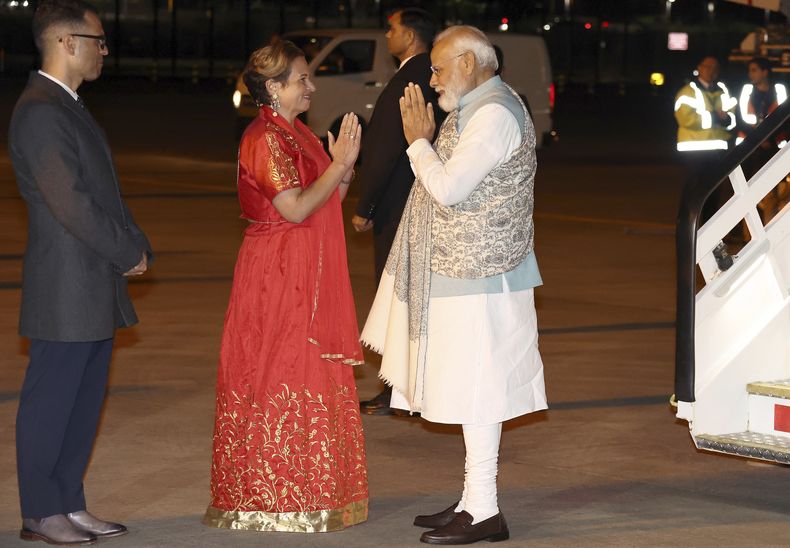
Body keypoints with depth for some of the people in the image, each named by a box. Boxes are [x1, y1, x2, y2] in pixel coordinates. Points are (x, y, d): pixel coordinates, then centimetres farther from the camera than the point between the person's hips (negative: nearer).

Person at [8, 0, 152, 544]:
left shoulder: (70, 107, 16)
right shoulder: (40, 112, -17)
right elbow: (70, 203, -21)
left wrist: (135, 245, 6)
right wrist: (129, 253, -11)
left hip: (97, 290, 10)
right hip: (66, 290, -10)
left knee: (84, 402, 14)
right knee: (50, 402, 0)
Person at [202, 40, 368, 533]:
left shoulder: (299, 134, 15)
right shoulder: (266, 138, -14)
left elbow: (327, 202, 15)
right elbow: (295, 208, -21)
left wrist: (344, 165, -1)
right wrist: (339, 164, -16)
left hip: (309, 278, 9)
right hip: (278, 275, -9)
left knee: (309, 375, 11)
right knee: (282, 377, -5)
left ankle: (302, 489, 18)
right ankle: (275, 499, 1)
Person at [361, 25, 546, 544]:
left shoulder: (496, 115, -18)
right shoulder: (475, 109, 15)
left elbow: (448, 188, -22)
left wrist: (418, 142, -10)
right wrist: (426, 140, 9)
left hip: (477, 275, -10)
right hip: (464, 272, 10)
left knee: (476, 390, -5)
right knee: (472, 389, 14)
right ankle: (474, 501, 22)